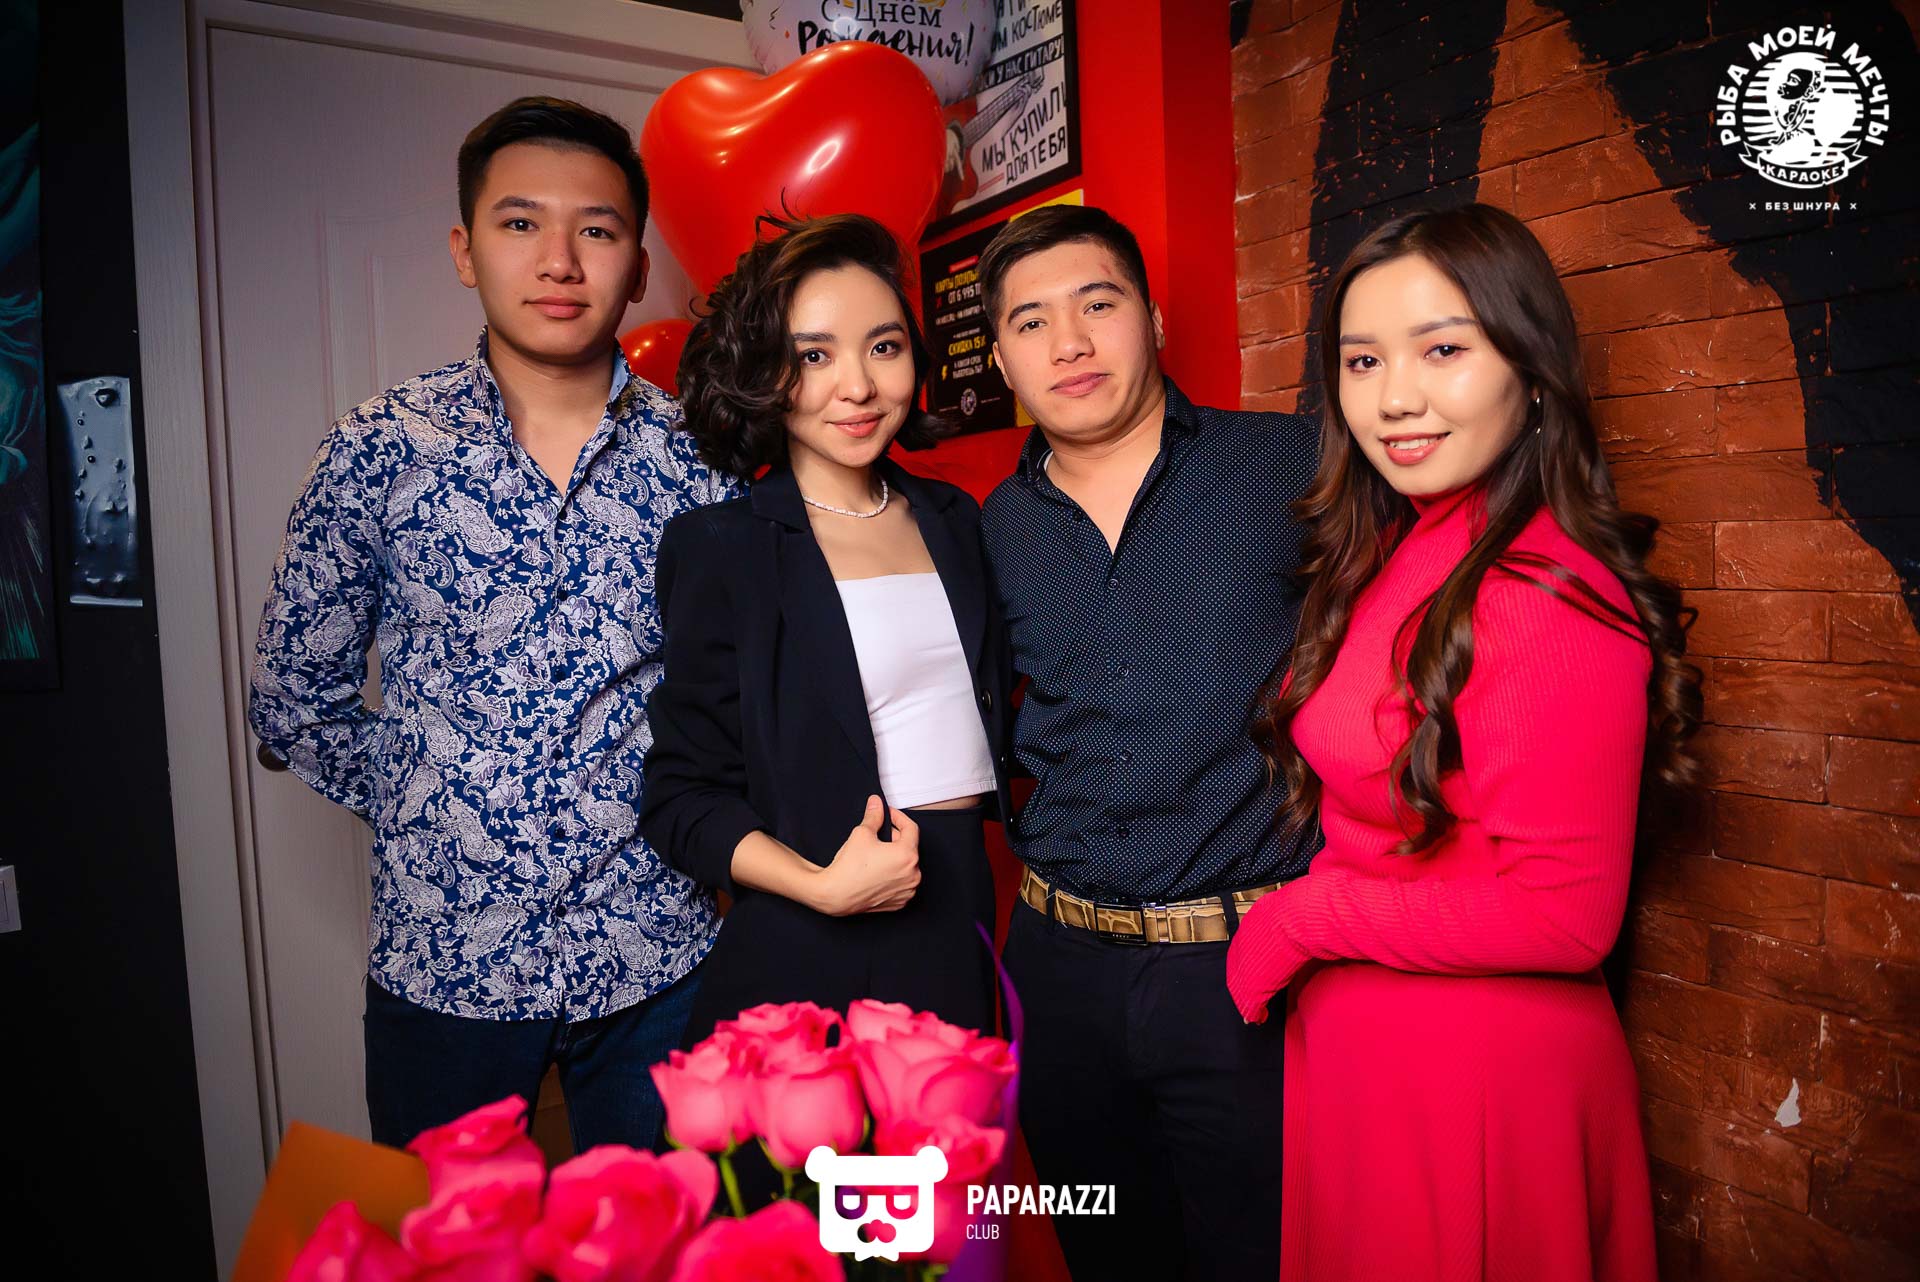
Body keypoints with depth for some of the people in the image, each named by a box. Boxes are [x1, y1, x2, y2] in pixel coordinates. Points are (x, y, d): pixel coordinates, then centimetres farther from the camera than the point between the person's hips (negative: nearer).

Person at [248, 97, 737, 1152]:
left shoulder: (699, 459, -3)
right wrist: (430, 814, -2)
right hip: (441, 954, 0)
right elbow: (293, 699, 2)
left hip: (656, 951, 1)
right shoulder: (381, 450, -5)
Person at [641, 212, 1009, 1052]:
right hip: (808, 955, -5)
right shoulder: (720, 547, -9)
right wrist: (823, 885, -21)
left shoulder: (953, 521, 8)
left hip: (962, 928, 5)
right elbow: (681, 800, -8)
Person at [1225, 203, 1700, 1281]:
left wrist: (1304, 919, -16)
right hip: (1358, 1049, 7)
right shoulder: (1391, 558, 1)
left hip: (1483, 1071, -7)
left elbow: (1564, 917, -23)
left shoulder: (1546, 594, -23)